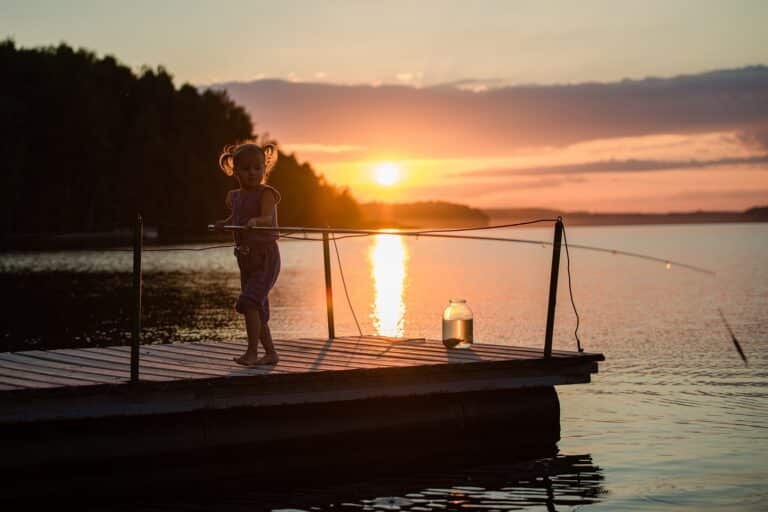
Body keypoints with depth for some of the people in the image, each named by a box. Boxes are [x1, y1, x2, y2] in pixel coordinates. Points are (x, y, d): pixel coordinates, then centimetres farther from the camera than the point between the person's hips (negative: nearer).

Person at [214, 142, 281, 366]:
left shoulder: (265, 193, -13)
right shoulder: (235, 196, 9)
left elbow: (268, 218, -29)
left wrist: (255, 221, -50)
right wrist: (224, 223, 8)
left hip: (266, 257, -8)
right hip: (246, 260, 8)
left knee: (249, 302, -20)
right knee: (257, 308, 13)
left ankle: (252, 352, -16)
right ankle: (270, 352, 24)